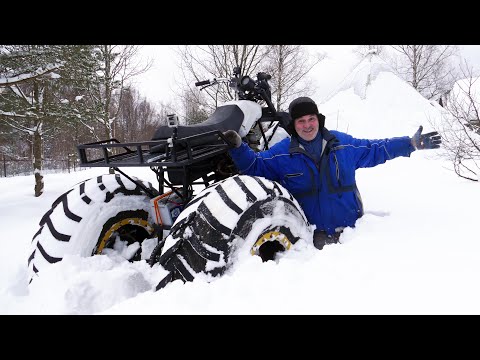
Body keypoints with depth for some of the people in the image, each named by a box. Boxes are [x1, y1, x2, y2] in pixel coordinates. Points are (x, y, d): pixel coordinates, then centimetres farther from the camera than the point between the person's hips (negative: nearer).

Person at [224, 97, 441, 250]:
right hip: (314, 235, -2)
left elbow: (375, 150, 18)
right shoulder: (281, 153, 1)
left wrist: (411, 144, 19)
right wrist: (239, 148, -10)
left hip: (351, 227, 2)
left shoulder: (343, 143, 6)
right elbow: (255, 166, 8)